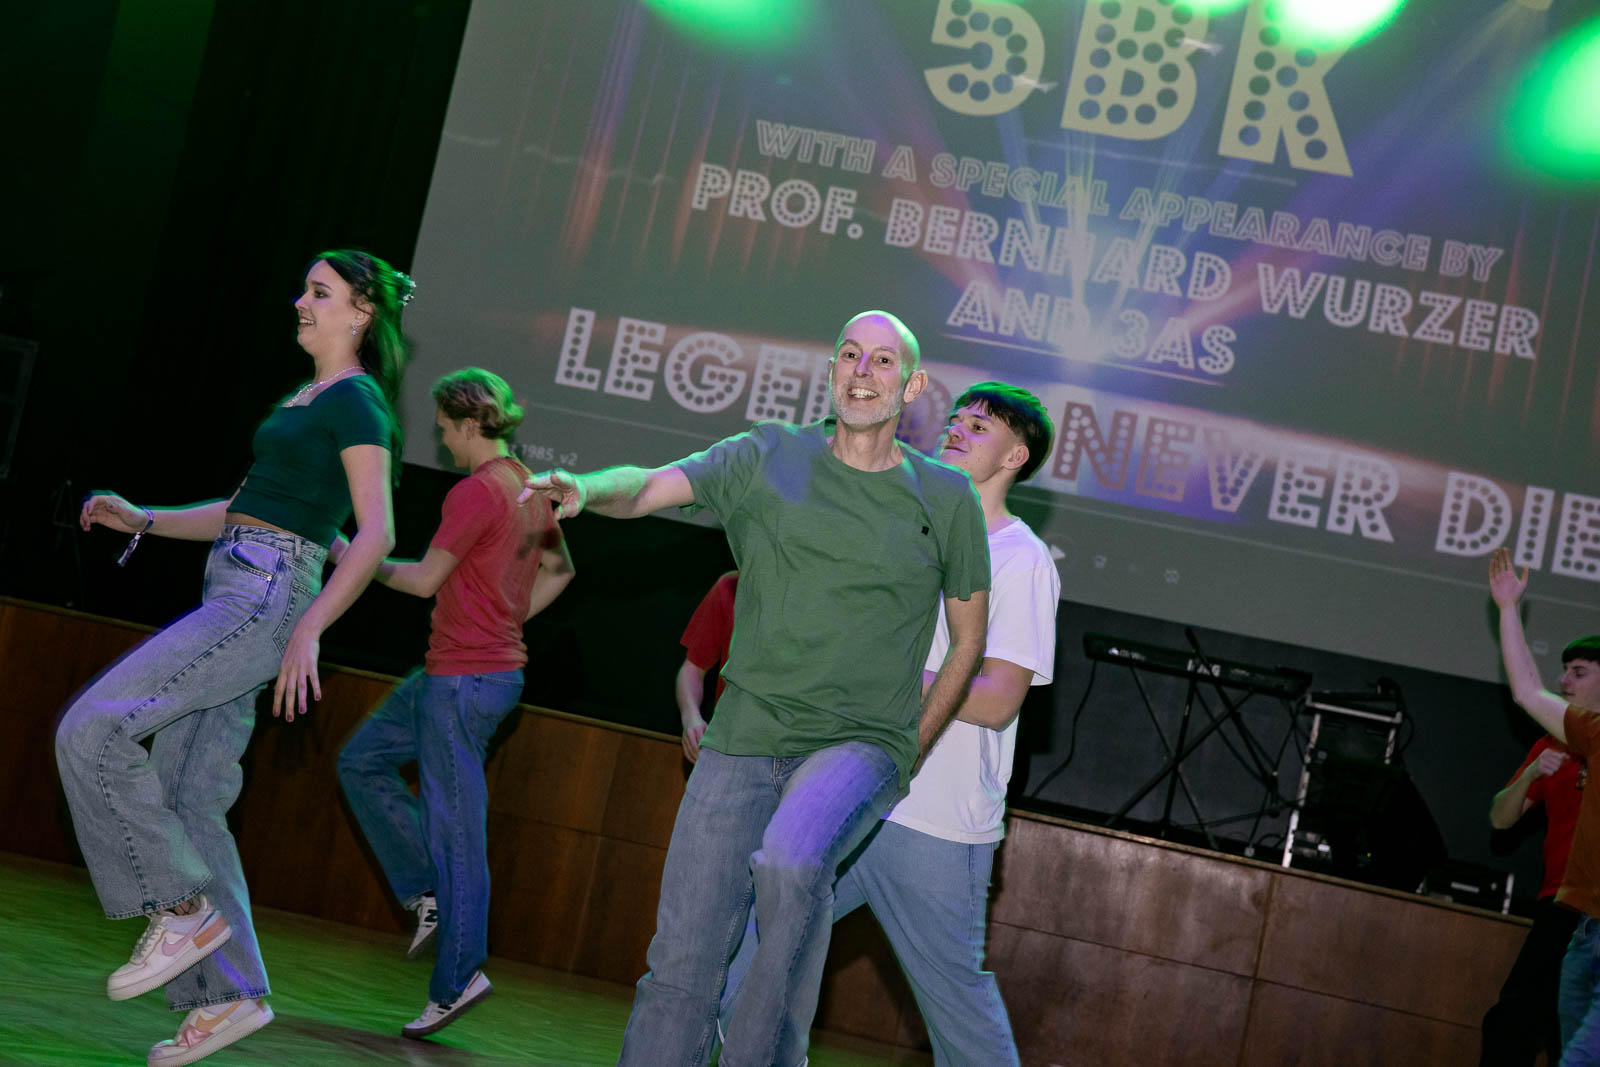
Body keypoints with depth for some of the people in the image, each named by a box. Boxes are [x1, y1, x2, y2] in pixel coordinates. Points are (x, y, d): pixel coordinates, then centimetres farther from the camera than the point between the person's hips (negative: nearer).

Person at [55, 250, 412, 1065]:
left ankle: (184, 910, -7)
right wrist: (141, 520, 17)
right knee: (192, 800, 6)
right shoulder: (306, 399, 21)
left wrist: (310, 629, -22)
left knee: (92, 730, -16)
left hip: (268, 599, -9)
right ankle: (229, 994, 11)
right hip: (235, 593, 9)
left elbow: (376, 533, -15)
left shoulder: (355, 401, -6)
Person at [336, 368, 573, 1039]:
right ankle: (429, 893, 16)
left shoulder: (475, 492, -17)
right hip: (497, 664, 10)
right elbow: (559, 569, 24)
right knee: (362, 761, 19)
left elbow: (425, 579, -14)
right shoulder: (530, 489, 10)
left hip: (463, 679, -10)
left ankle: (456, 980, 2)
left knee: (455, 827, -4)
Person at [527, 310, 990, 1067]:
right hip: (743, 742, 2)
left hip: (861, 745, -2)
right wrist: (588, 488, -28)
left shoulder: (944, 497, 6)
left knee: (789, 864, -33)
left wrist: (912, 748, 9)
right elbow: (649, 487, -6)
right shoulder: (769, 457, 7)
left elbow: (968, 640, 14)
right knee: (681, 968, -3)